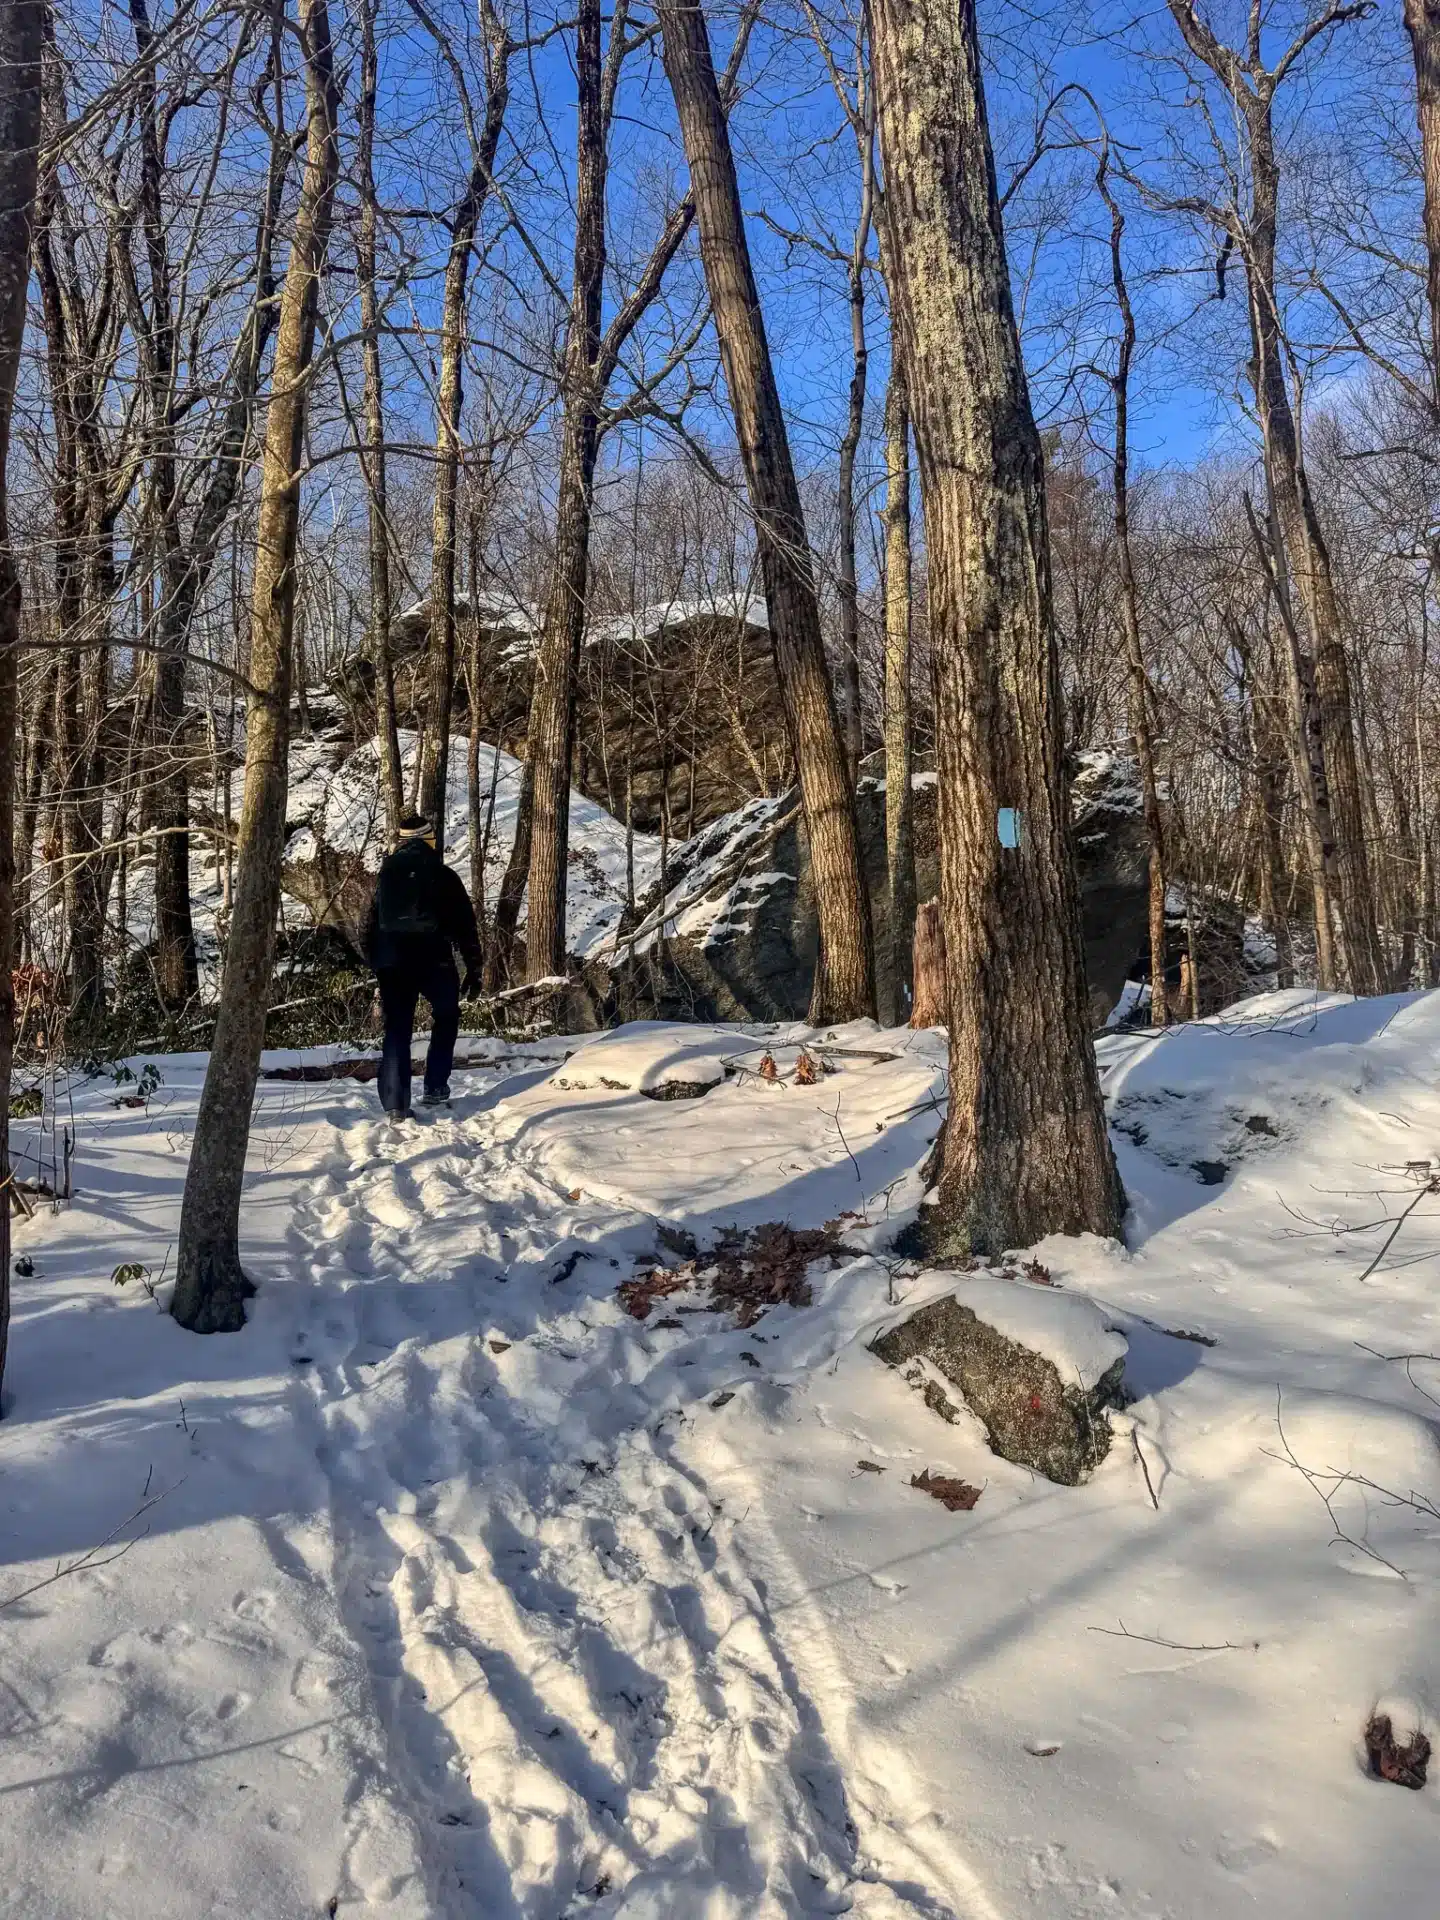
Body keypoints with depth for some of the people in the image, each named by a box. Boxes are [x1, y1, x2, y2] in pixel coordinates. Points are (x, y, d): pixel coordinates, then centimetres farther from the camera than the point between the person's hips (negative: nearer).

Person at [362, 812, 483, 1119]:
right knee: (446, 1017, 20)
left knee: (396, 1030, 7)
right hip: (433, 960, -2)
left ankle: (395, 1105, 1)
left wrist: (375, 966, 17)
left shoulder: (386, 875, 10)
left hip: (391, 961, 3)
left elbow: (372, 925, 11)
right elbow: (466, 926, 0)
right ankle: (434, 1088, 13)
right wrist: (473, 969, 6)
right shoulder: (443, 876, 0)